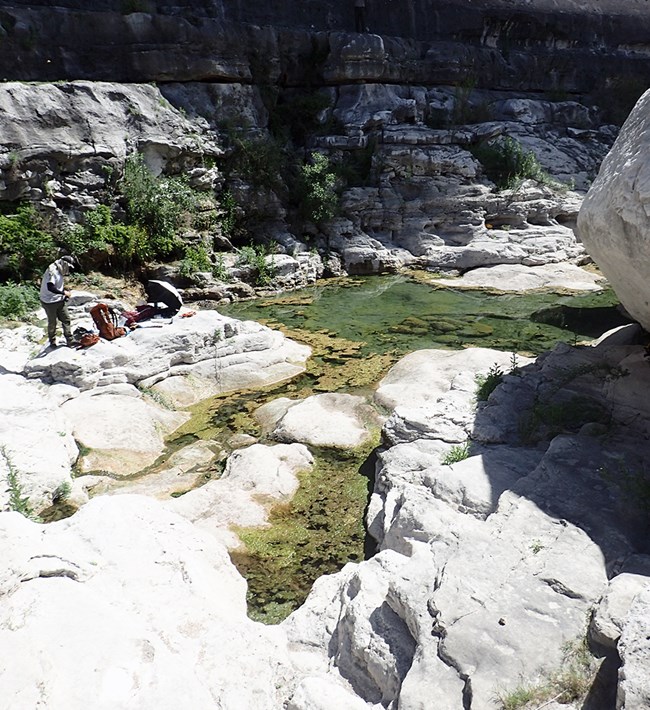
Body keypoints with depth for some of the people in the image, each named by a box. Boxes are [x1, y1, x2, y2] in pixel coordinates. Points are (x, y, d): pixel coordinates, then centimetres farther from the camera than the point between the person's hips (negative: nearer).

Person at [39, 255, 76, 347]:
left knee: (66, 319, 5)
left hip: (60, 300, 8)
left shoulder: (60, 272, 7)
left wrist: (66, 292, 2)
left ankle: (70, 340, 8)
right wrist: (63, 293, -22)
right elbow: (50, 287, -31)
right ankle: (52, 342, 24)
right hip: (50, 302, -8)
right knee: (52, 322, 8)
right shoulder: (52, 271, -21)